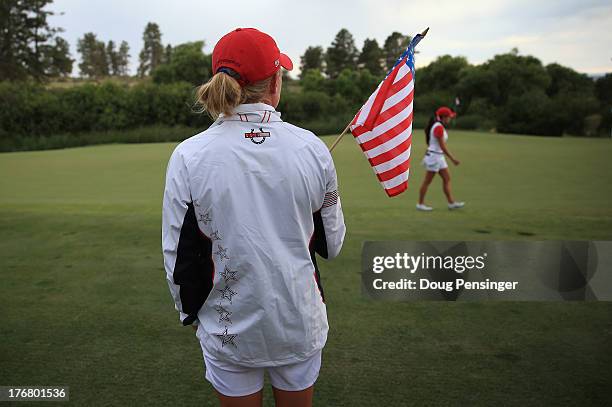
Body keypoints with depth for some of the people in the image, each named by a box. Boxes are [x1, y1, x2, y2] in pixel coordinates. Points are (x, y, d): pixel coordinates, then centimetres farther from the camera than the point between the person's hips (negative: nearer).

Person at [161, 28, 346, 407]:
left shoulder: (188, 156, -14)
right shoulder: (312, 148, -11)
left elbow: (177, 256, -6)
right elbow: (332, 244, 0)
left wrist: (189, 312, 12)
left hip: (228, 329, -1)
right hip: (300, 323, 1)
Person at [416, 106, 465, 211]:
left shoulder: (438, 126, 11)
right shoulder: (439, 127, -19)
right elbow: (442, 146, -22)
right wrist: (453, 159, -19)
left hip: (439, 157, 10)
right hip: (434, 156, -10)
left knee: (447, 178, 9)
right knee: (427, 181, -1)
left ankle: (451, 203, 12)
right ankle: (420, 204, 9)